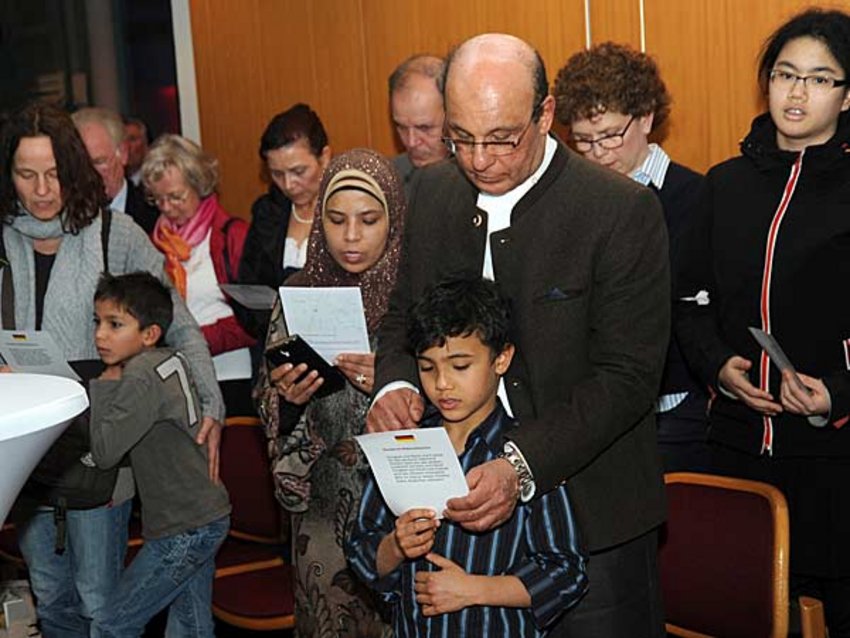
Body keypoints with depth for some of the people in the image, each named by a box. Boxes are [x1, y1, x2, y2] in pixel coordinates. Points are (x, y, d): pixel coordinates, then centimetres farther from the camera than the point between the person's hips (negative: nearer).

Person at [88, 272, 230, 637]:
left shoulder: (141, 378, -19)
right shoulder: (170, 360, 8)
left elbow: (104, 452, -19)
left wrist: (104, 386, -10)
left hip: (182, 530, -9)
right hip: (208, 517, 9)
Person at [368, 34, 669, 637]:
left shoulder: (623, 211, -15)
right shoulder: (432, 192, 3)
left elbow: (627, 377, -17)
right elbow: (402, 315, 14)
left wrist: (523, 466, -28)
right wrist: (394, 384, -9)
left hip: (589, 513, -4)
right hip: (461, 501, 5)